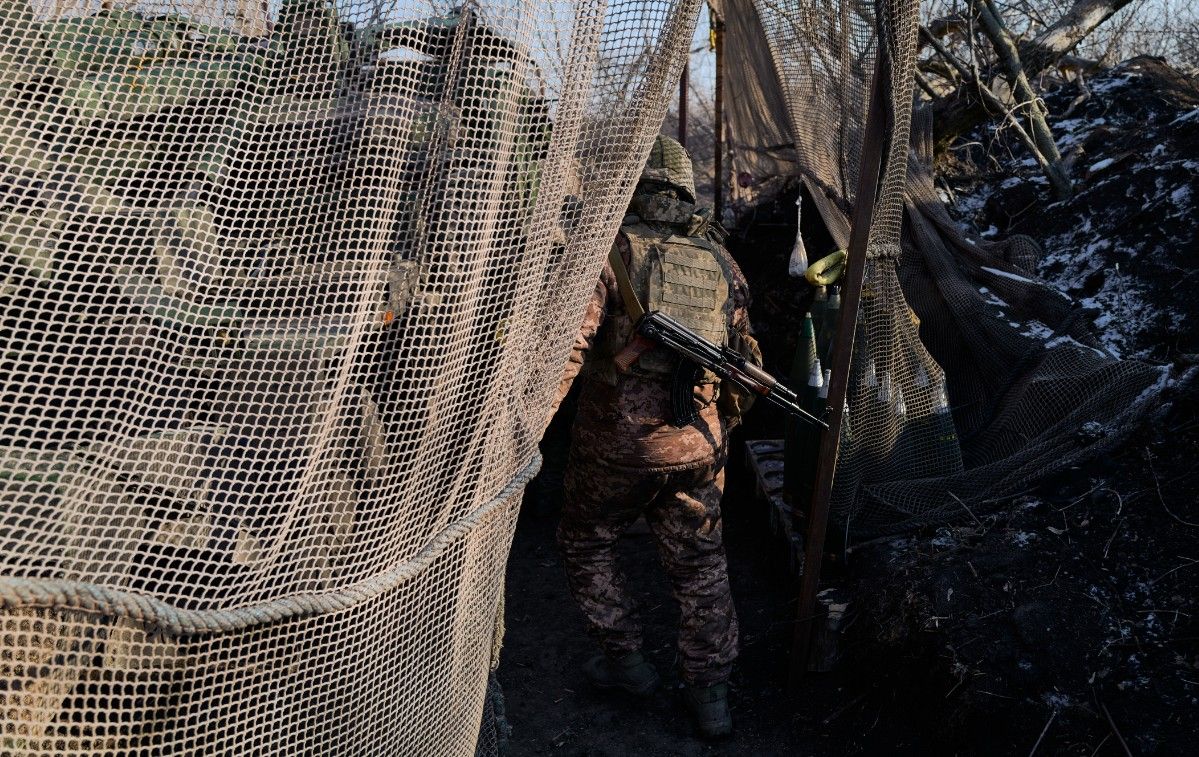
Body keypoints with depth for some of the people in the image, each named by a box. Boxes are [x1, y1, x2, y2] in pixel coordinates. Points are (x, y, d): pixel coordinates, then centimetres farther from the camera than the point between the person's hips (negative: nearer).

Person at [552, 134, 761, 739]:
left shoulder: (612, 247, -8)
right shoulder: (720, 261, 8)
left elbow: (568, 342, -19)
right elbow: (744, 359, 15)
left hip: (618, 443, -4)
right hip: (697, 446, 4)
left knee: (585, 545, 20)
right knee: (699, 565, 16)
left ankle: (625, 661, 26)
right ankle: (709, 695, 22)